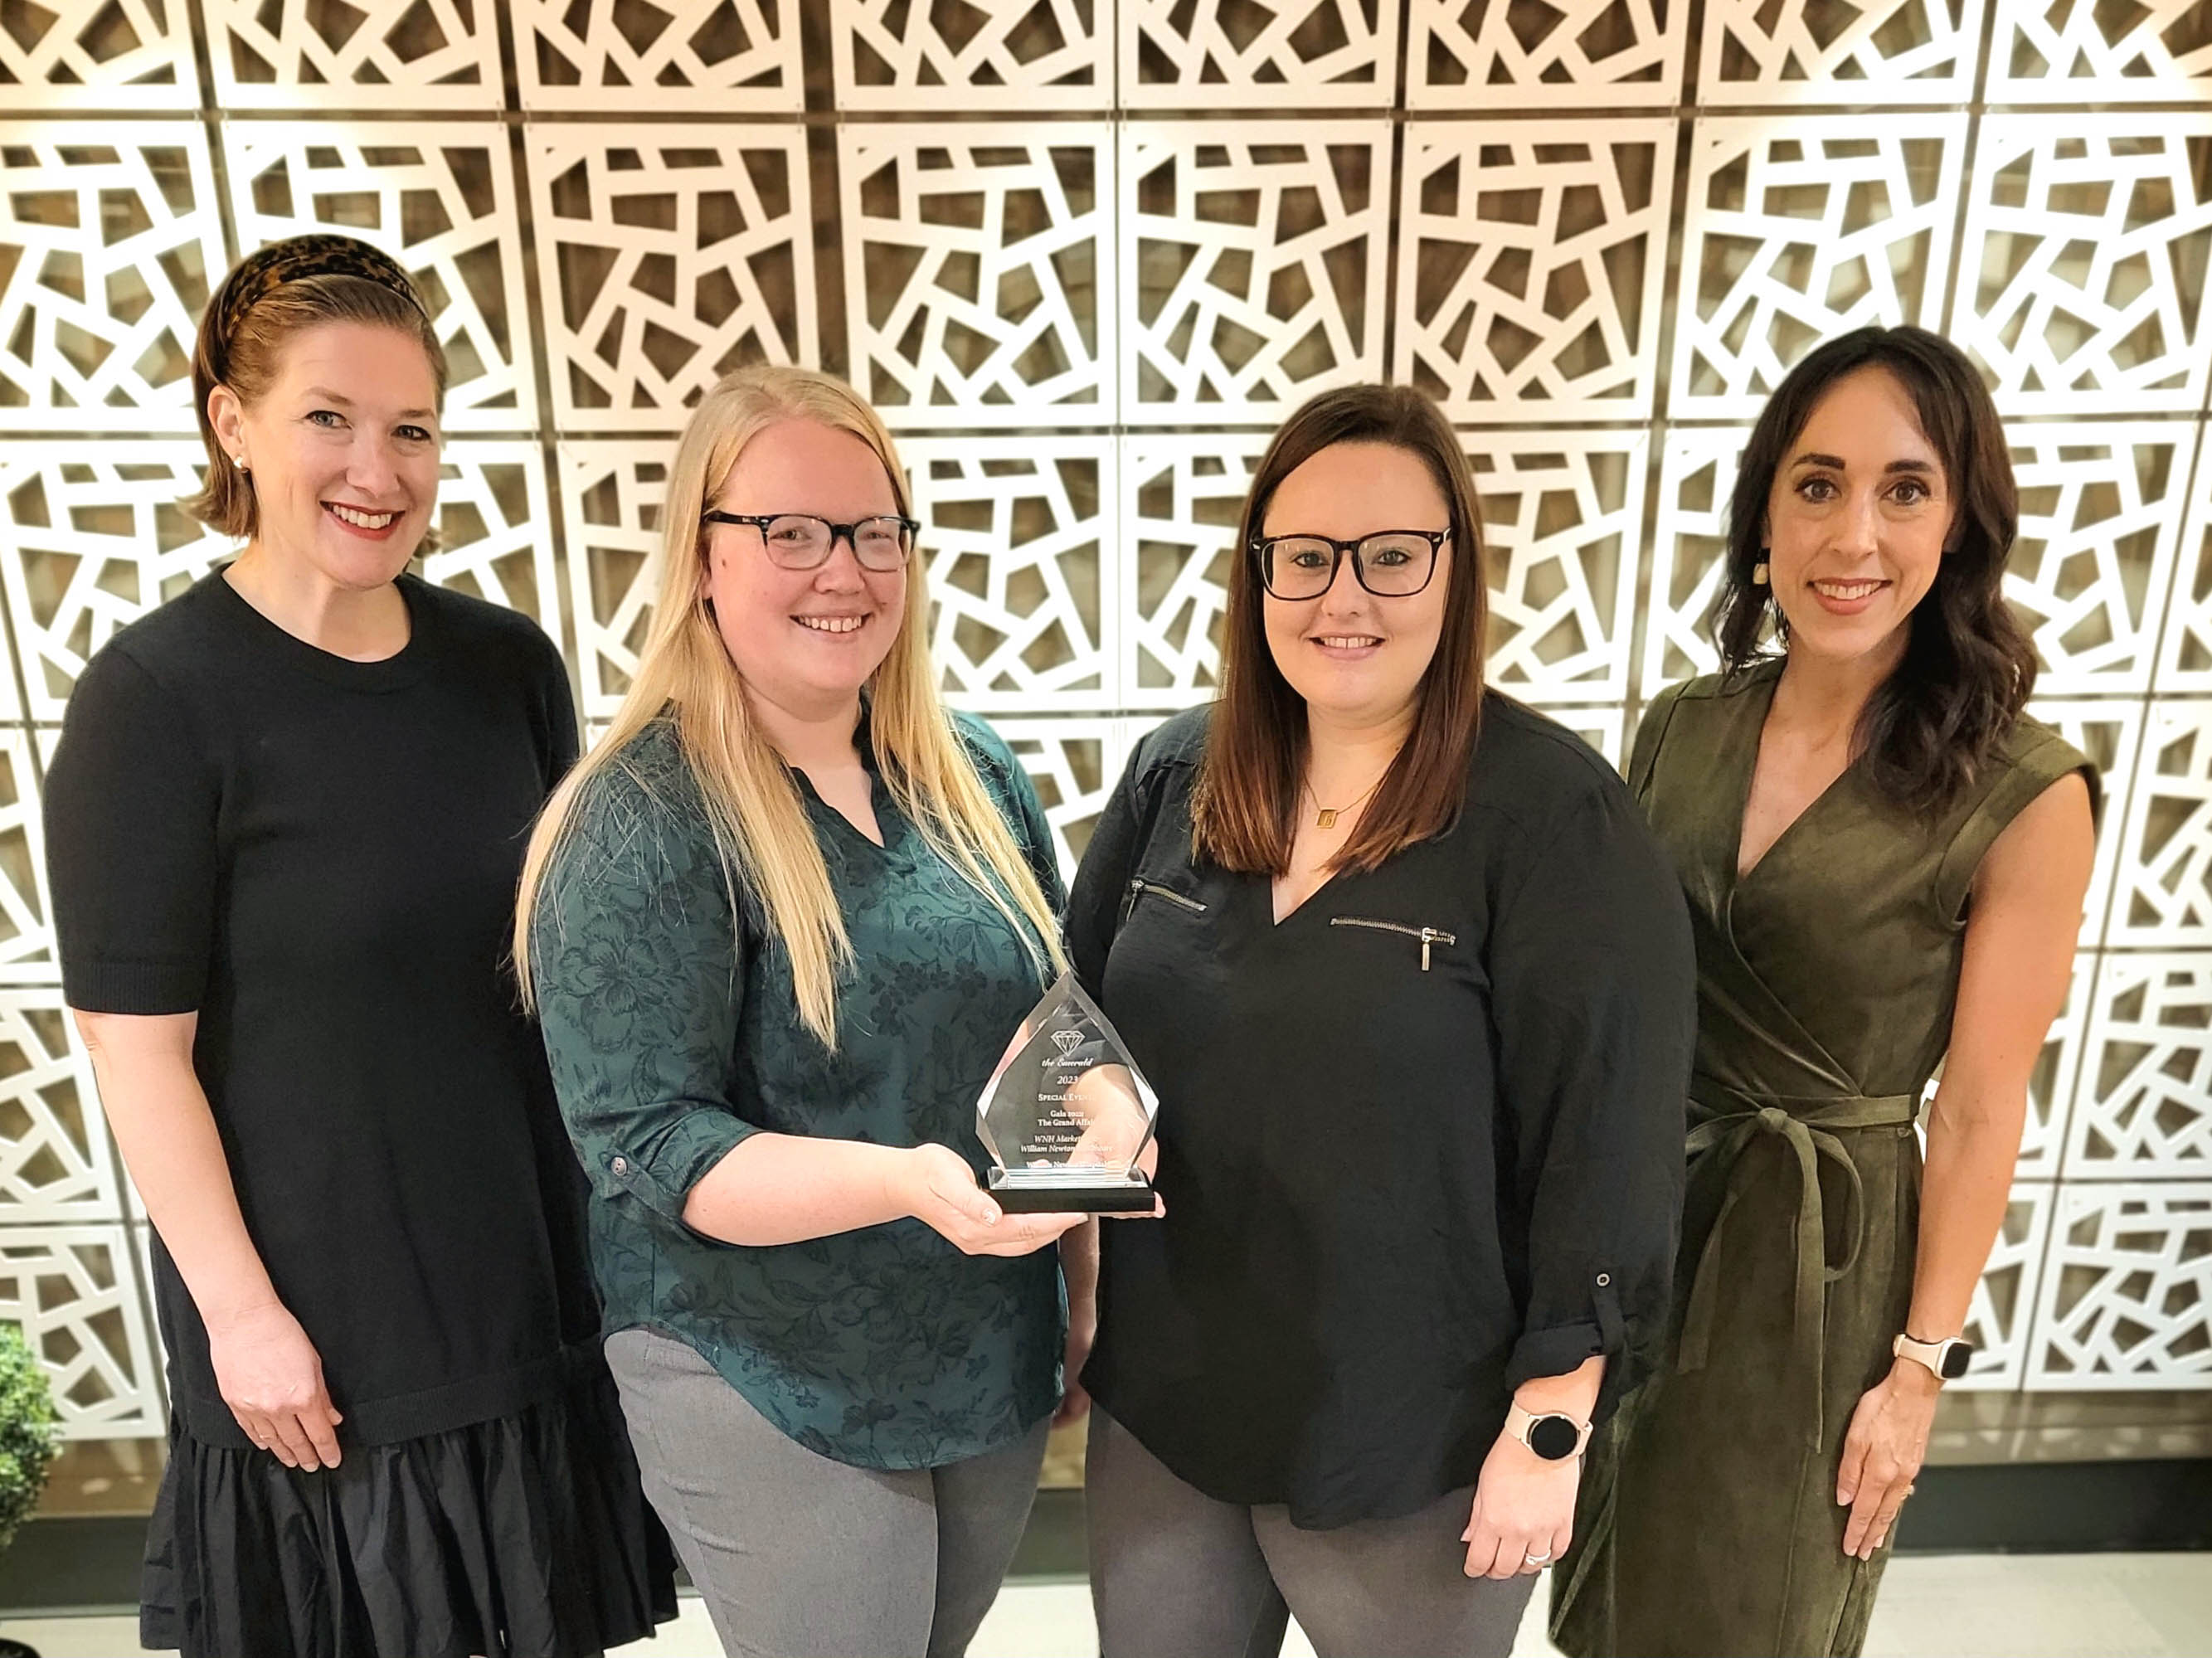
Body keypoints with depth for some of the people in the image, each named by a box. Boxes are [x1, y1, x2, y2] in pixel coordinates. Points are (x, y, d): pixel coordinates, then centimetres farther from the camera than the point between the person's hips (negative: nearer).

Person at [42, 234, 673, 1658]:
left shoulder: (509, 663, 1)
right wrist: (243, 1313, -12)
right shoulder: (154, 697, -13)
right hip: (322, 1329, -4)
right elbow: (139, 1048, -12)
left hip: (541, 1278, 5)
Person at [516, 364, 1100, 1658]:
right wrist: (906, 1182, -34)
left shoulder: (975, 779, 0)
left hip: (996, 1360, 6)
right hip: (774, 1396, -5)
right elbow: (646, 1143, -20)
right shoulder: (642, 826, -17)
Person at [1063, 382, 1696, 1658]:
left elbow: (1608, 1145, -15)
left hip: (1413, 1443, -4)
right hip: (1159, 1397, 5)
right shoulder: (1176, 776, -3)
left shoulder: (1558, 818, -18)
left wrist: (1551, 1429, -12)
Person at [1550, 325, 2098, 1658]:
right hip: (1632, 1213, 4)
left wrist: (1921, 1363, -7)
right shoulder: (1682, 730, -4)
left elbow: (1980, 1111, -11)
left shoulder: (2023, 795, -16)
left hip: (1818, 1249, -3)